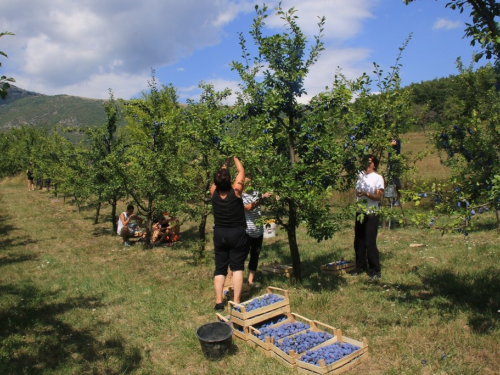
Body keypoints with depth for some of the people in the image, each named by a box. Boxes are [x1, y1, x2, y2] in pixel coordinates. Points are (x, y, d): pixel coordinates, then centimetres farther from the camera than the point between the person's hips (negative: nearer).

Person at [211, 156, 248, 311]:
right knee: (237, 267, 2)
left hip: (219, 234, 3)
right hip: (237, 234, -3)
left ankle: (219, 302, 8)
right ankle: (236, 302, -1)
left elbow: (219, 177, 13)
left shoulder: (214, 192, -7)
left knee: (220, 268, 9)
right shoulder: (235, 191, -14)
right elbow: (241, 171, 1)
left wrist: (226, 162, 24)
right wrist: (234, 158, 16)